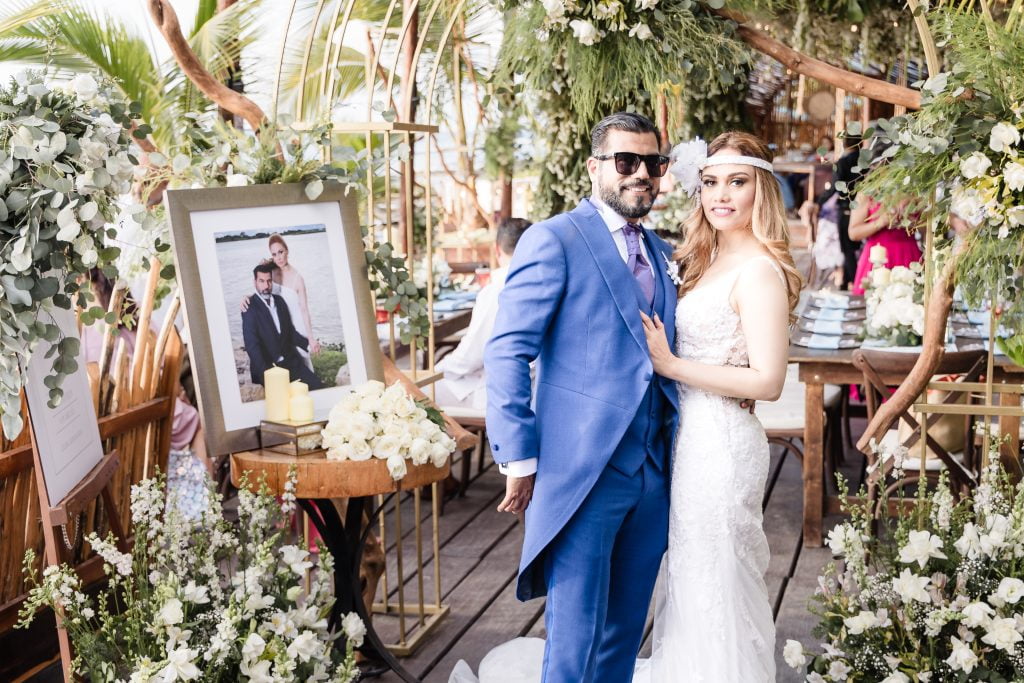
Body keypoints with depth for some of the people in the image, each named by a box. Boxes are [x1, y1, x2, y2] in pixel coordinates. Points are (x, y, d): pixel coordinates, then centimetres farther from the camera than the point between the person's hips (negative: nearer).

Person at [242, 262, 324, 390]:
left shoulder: (279, 300, 12)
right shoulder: (250, 308, -8)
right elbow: (251, 344, -16)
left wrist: (307, 344, 4)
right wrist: (266, 373, -24)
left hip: (291, 362, 6)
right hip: (267, 367, -6)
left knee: (318, 387, -12)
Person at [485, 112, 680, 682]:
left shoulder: (662, 255, 15)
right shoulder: (554, 240, -6)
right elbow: (507, 354, -10)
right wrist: (519, 459, -13)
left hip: (651, 475, 7)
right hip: (582, 472, -6)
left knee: (625, 631, 16)